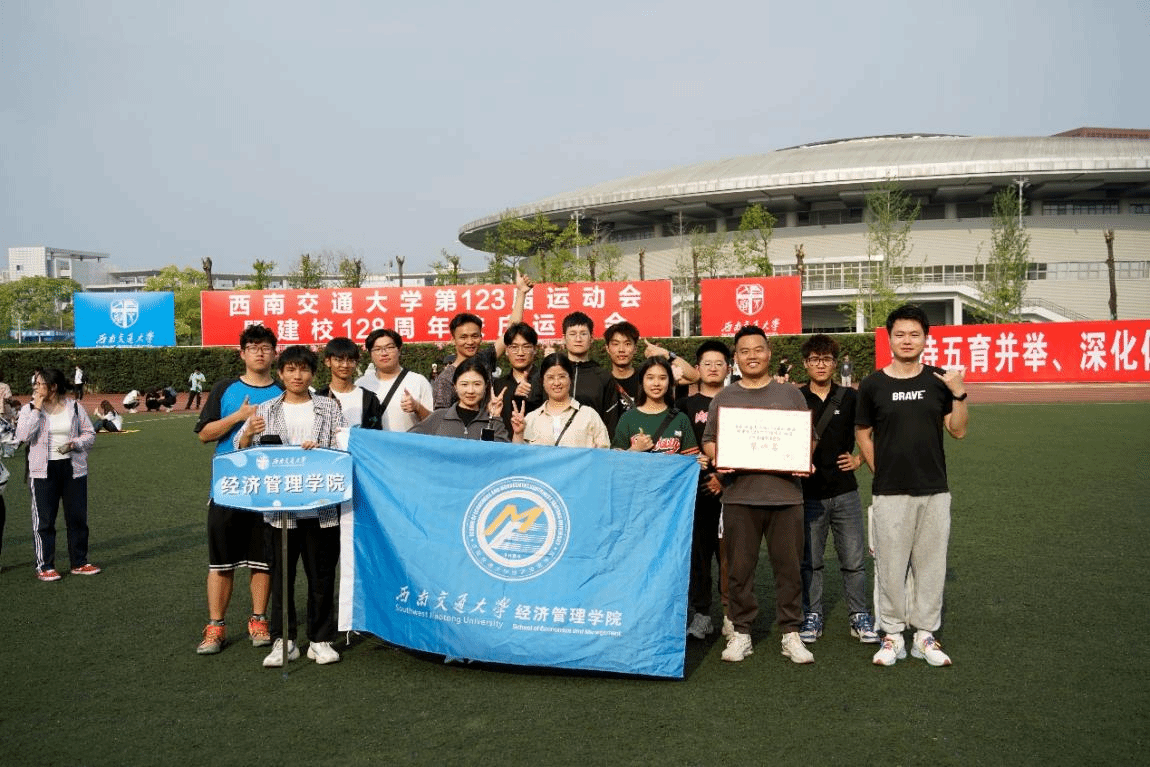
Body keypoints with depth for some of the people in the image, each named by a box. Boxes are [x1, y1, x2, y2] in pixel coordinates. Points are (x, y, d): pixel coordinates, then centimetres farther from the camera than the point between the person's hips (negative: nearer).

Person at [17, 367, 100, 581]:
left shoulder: (74, 407, 3)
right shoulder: (29, 408, 1)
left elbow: (90, 434, 8)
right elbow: (23, 435, -15)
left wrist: (74, 444, -11)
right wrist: (37, 409, -15)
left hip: (73, 469, 1)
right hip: (43, 471, -1)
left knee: (78, 518, 7)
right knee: (44, 520, 2)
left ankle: (79, 563, 19)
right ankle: (44, 566, 12)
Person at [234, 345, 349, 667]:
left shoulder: (329, 407, 6)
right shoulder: (266, 411, 9)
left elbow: (344, 448, 1)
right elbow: (240, 450, 4)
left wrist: (321, 450, -19)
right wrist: (248, 433, -17)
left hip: (321, 507, 0)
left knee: (322, 575, 6)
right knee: (281, 573, 6)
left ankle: (320, 640, 17)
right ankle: (283, 640, 16)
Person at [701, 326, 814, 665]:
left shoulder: (790, 394, 10)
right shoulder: (724, 397, 12)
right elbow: (708, 440, 11)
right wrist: (717, 457, -9)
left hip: (785, 493, 0)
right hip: (739, 495, 1)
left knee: (789, 566, 4)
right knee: (739, 567, 5)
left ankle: (791, 633, 15)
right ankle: (741, 632, 16)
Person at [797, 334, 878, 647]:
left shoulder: (850, 397, 3)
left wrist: (859, 458, 3)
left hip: (845, 491, 1)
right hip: (808, 493, -1)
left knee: (854, 559, 5)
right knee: (810, 560, 8)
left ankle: (859, 616, 18)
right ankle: (812, 617, 20)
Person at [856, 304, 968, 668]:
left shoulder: (939, 380, 4)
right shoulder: (873, 385, 0)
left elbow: (958, 430, 3)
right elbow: (862, 433, 7)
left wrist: (960, 395, -11)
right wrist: (881, 471, 0)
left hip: (934, 490, 2)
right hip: (890, 493, -2)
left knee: (931, 564, 8)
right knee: (890, 565, 4)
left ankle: (925, 634, 21)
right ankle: (893, 635, 17)